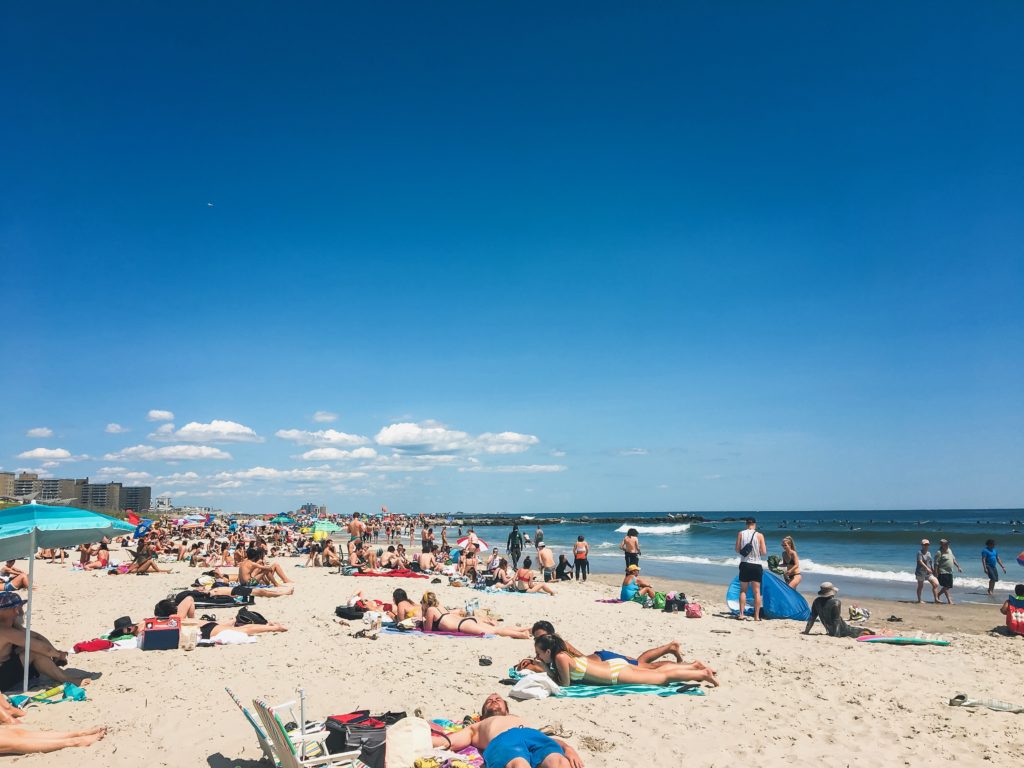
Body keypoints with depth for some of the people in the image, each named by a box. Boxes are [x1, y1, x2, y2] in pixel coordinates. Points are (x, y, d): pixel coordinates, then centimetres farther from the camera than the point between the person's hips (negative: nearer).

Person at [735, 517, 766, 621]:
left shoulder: (741, 534, -2)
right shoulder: (759, 535, -6)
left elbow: (737, 550, -1)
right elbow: (764, 552, -6)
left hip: (744, 564, 1)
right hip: (756, 565, -1)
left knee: (743, 590, 11)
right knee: (757, 592, 6)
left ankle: (741, 614, 7)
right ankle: (757, 616, 7)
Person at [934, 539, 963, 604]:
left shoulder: (949, 550, 12)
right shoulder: (939, 553, -13)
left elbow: (954, 559, 23)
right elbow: (936, 564, -15)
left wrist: (958, 567, 15)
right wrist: (936, 574, -18)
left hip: (949, 572, 8)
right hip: (943, 572, -8)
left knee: (948, 587, 10)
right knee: (946, 586, -5)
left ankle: (937, 596, 24)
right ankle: (949, 600, 2)